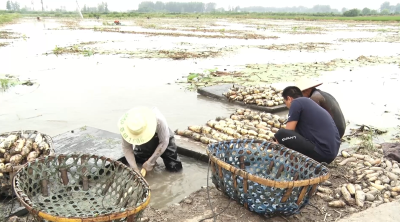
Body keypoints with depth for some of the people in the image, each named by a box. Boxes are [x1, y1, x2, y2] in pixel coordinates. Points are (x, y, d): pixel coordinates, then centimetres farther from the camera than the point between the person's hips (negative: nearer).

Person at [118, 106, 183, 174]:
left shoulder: (159, 120, -41)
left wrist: (150, 162, -30)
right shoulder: (126, 127, -33)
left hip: (163, 139, -2)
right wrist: (135, 168, -32)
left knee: (175, 167, -11)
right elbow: (126, 148, -23)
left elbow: (163, 143, -30)